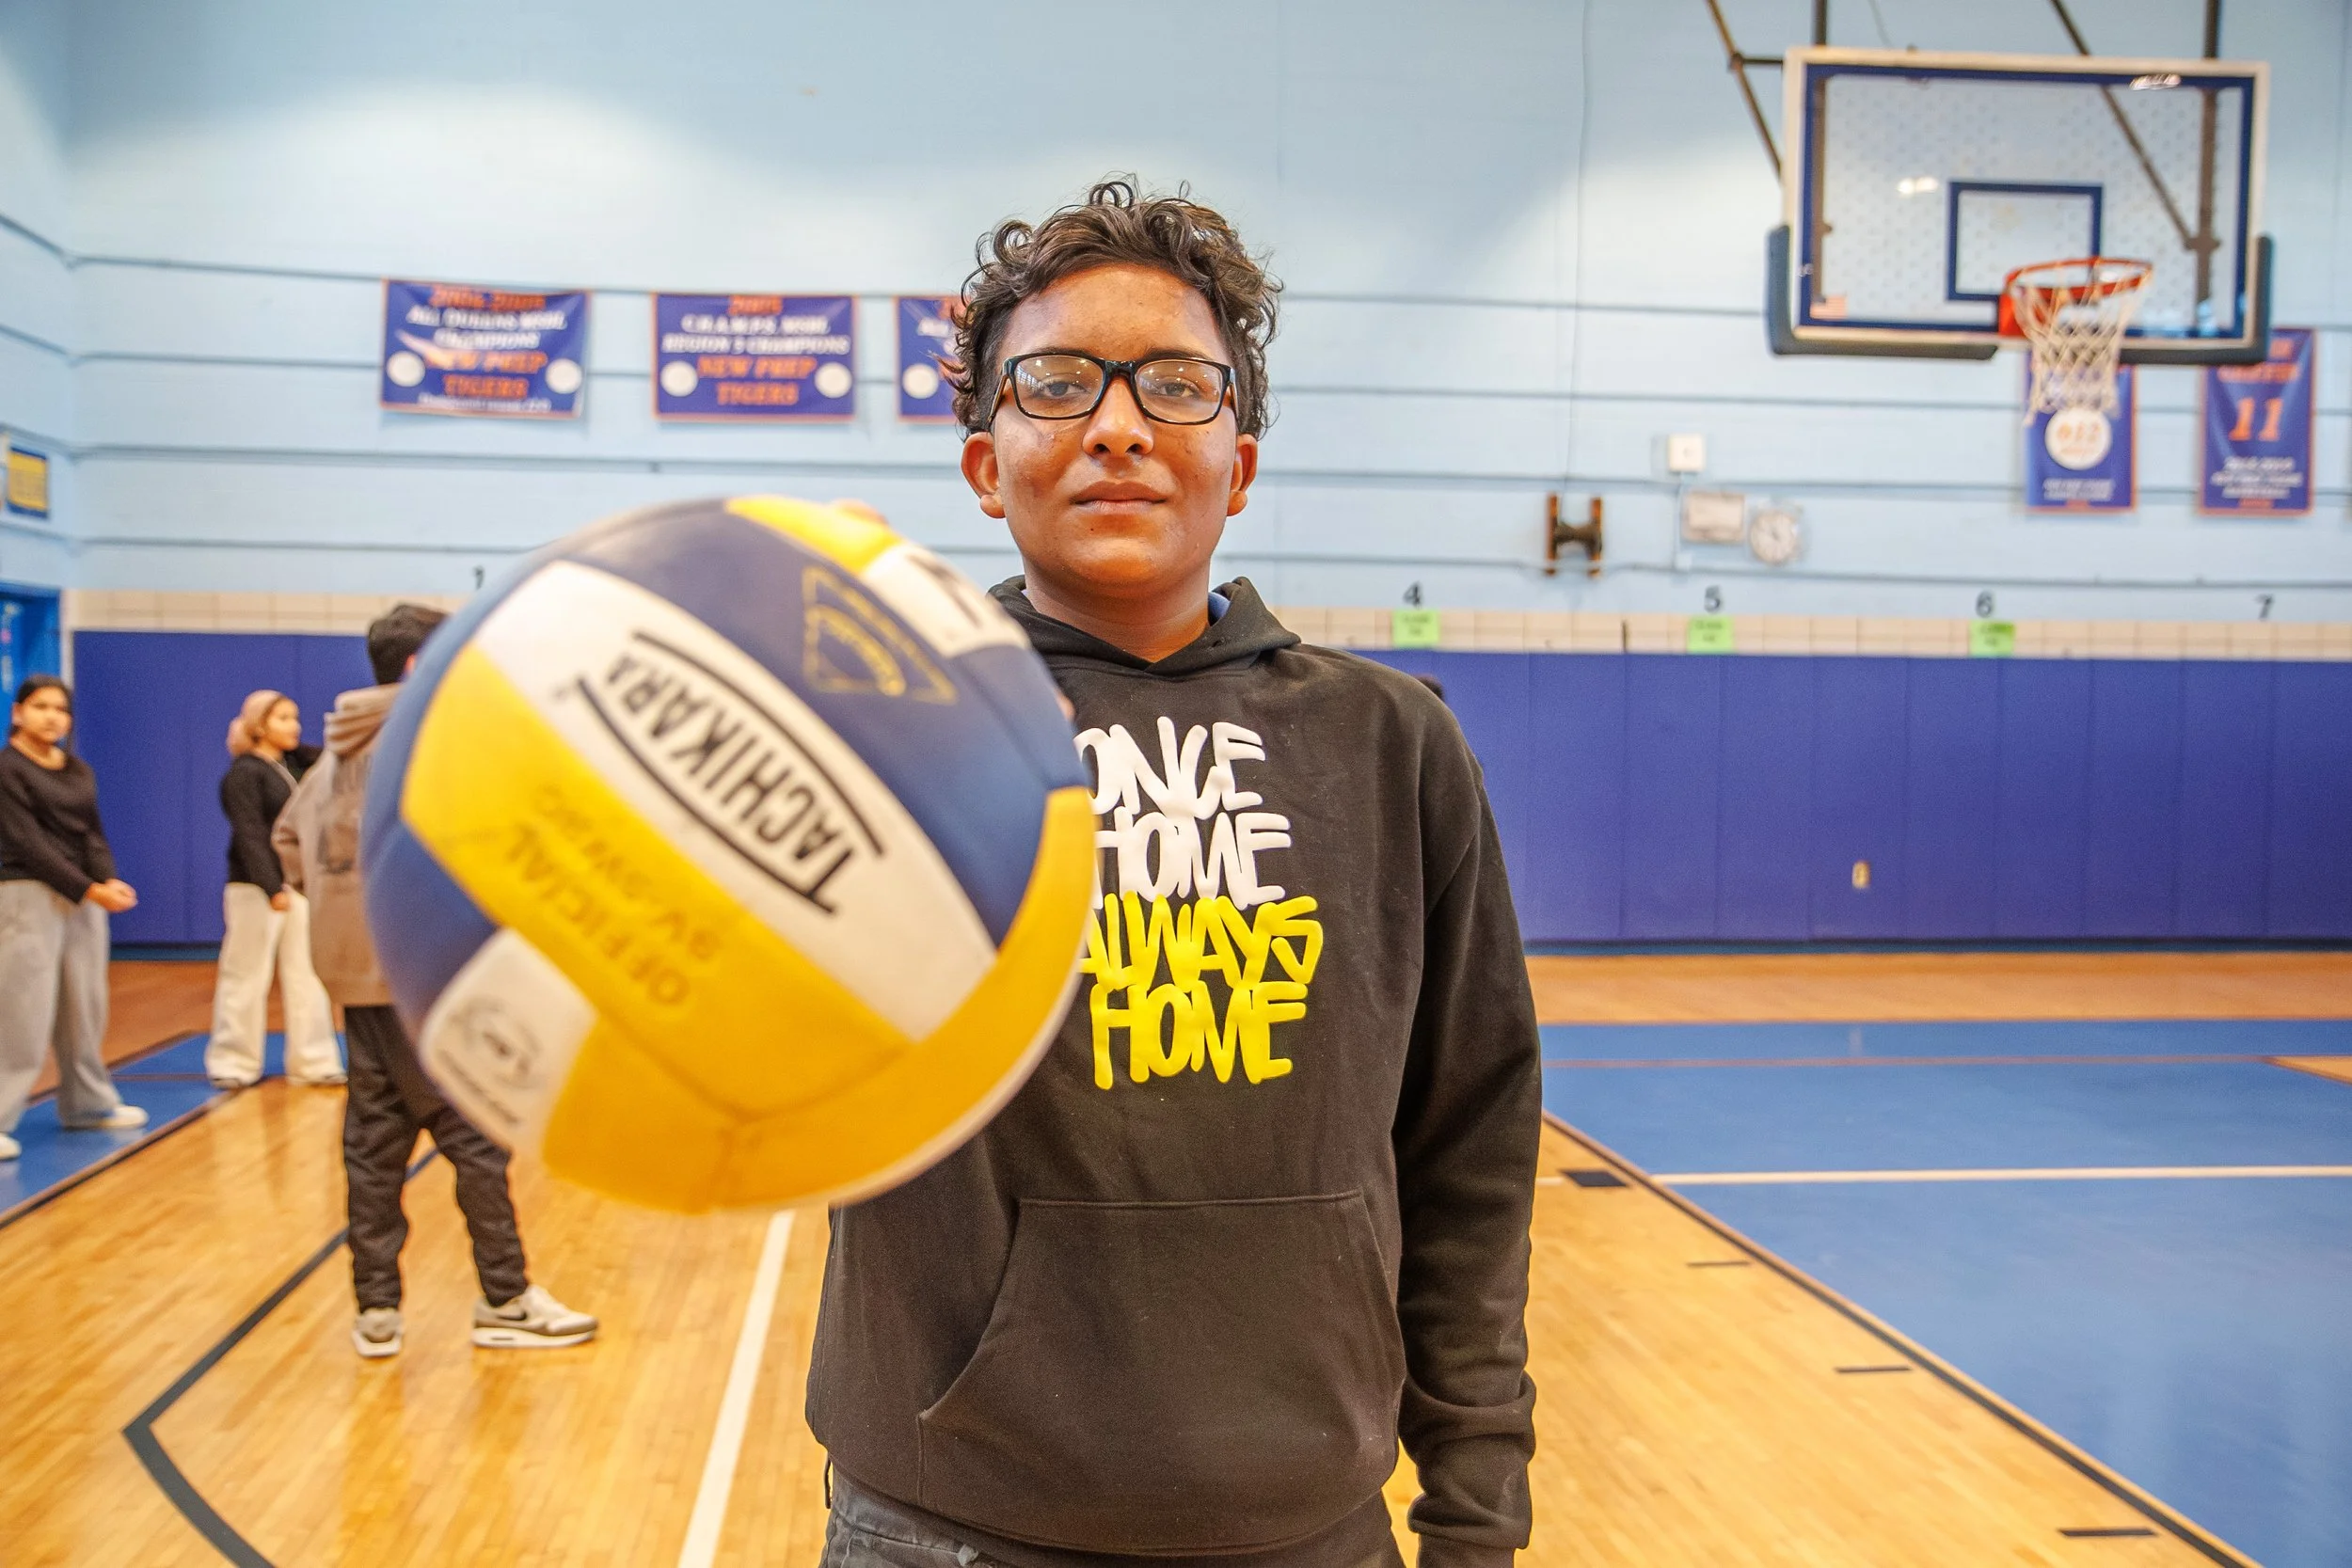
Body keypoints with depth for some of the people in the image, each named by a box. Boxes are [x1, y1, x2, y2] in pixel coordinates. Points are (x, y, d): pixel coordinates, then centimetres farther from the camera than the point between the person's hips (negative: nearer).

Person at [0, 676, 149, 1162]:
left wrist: (109, 880, -12)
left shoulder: (79, 771, 12)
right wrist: (90, 890, -19)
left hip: (84, 898, 7)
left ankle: (87, 1104, 25)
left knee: (85, 1007, 13)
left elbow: (92, 834, 8)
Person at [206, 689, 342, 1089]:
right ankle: (233, 1063, 10)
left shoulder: (293, 763, 13)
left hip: (299, 885, 7)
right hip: (256, 887, -7)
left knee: (306, 975, 6)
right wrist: (273, 888, -25)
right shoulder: (243, 774, -9)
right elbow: (249, 836, -17)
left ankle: (313, 1062, 9)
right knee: (247, 976, -1)